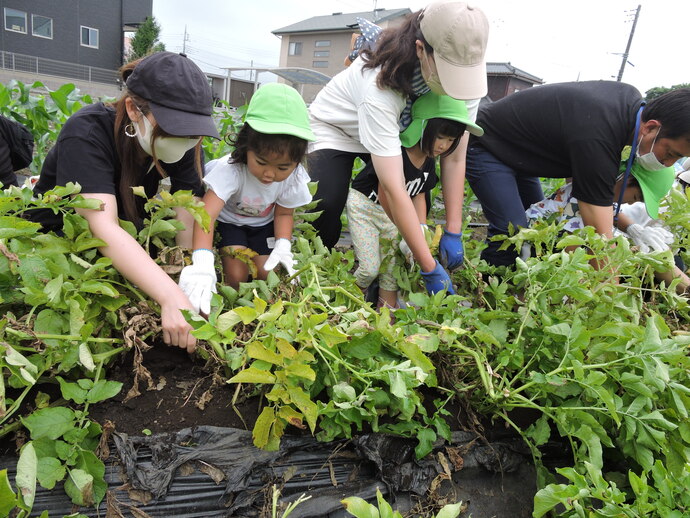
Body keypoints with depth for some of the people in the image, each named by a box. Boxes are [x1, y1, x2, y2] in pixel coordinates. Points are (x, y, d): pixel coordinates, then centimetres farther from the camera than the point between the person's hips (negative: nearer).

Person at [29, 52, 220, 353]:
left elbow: (191, 218, -24)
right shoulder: (87, 133, -32)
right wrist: (172, 298, -56)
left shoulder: (184, 141, -17)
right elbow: (103, 227, -44)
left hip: (129, 239, 5)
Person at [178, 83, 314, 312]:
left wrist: (283, 246, -24)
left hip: (263, 223, 3)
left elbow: (284, 214, -6)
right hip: (229, 220, -3)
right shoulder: (230, 169, -39)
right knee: (236, 276, -18)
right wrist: (202, 263, -64)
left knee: (268, 274, -10)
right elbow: (206, 214, -50)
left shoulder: (294, 178, -26)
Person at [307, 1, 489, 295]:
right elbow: (394, 189, -43)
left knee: (419, 203, -11)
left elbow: (454, 157, -19)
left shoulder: (463, 73, -26)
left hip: (391, 132, 5)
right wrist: (431, 269, -40)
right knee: (325, 213, -20)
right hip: (334, 130, -5)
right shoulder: (380, 86, -42)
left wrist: (453, 233, -24)